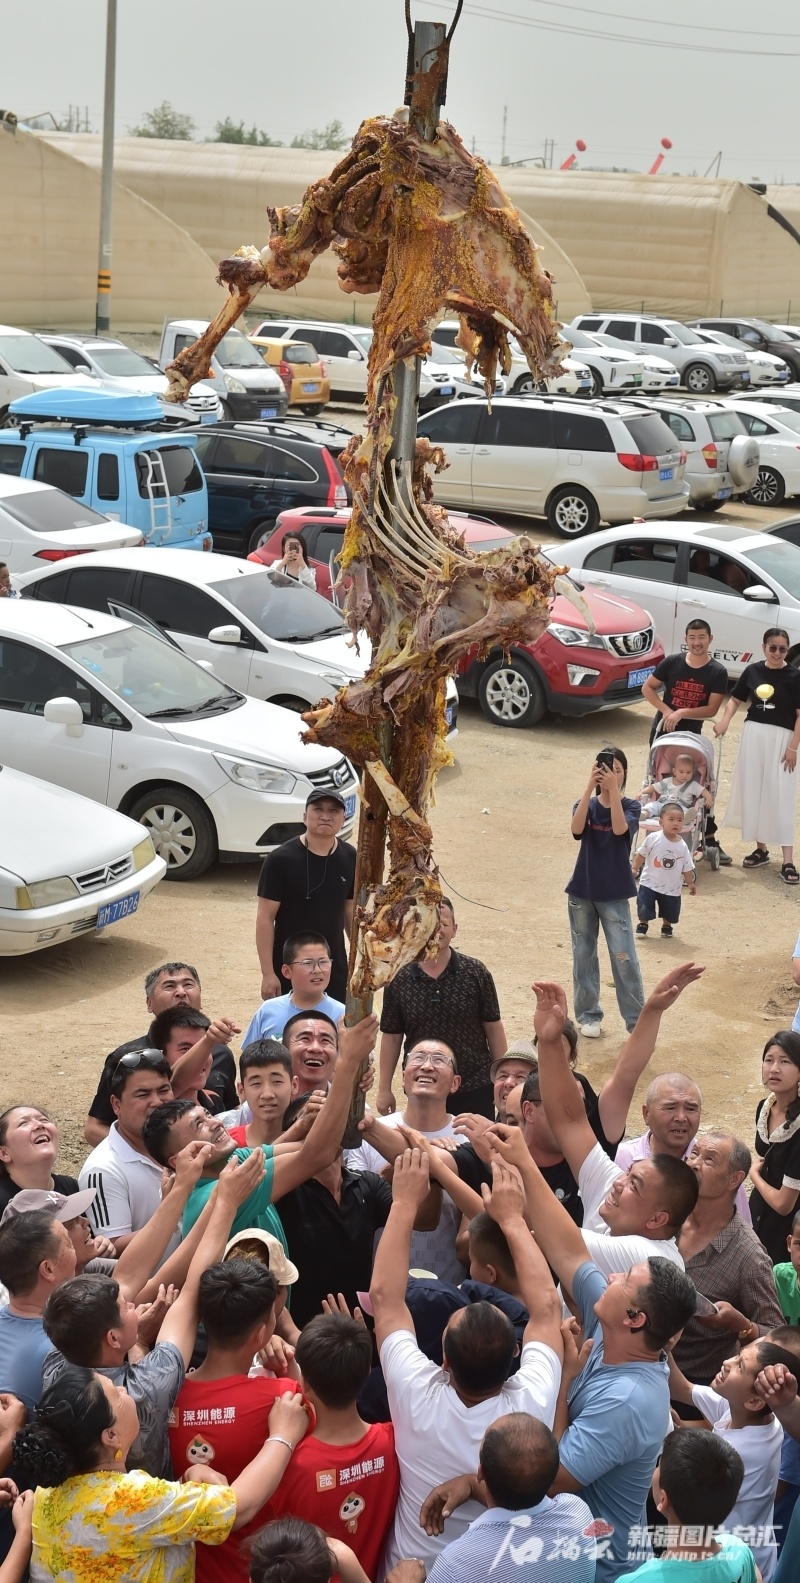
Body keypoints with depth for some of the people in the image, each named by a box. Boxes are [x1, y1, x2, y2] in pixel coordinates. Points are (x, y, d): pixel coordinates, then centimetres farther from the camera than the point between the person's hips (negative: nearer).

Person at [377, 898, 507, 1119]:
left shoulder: (475, 973, -4)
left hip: (476, 1090, -1)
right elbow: (391, 1037, 5)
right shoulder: (399, 981, -1)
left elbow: (493, 1028, 2)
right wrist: (384, 1089, 5)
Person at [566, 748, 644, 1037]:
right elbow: (577, 828, -20)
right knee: (584, 955, 9)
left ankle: (637, 1021, 0)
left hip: (614, 894, -2)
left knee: (624, 958, -6)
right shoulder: (587, 804, 2)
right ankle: (588, 1015, 21)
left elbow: (620, 828, -24)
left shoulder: (631, 806, -2)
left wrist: (614, 789, -26)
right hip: (582, 891, 2)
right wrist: (590, 787, -25)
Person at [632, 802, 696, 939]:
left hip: (672, 887, 2)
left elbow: (687, 867, 1)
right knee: (644, 908, 2)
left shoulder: (682, 846, -9)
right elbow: (641, 854, -4)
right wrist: (634, 869, -8)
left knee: (670, 911, 13)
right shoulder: (653, 838, -16)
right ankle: (642, 925, 27)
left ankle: (666, 927, 39)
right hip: (649, 883, -2)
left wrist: (690, 883, 2)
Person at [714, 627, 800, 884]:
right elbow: (735, 699, 13)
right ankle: (761, 848, 26)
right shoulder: (753, 670, 2)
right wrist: (724, 720, -4)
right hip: (753, 734, 4)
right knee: (754, 793, 10)